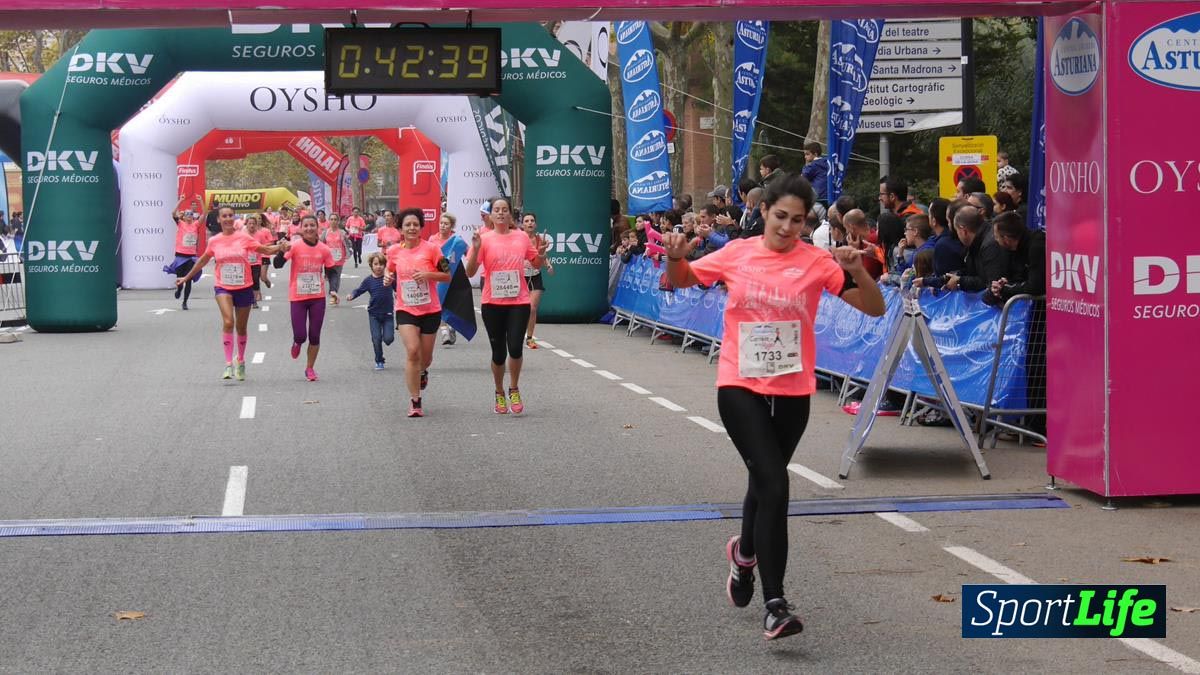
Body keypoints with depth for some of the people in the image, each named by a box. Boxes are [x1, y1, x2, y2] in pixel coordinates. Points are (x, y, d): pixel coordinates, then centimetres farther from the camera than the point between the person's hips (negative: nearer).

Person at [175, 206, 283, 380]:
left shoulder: (244, 238, -2)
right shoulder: (214, 242, 1)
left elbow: (265, 250, 1)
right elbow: (203, 260, 17)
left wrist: (280, 247, -19)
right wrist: (186, 278, 24)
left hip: (243, 288, 1)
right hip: (223, 288, -1)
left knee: (241, 327, 13)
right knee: (228, 322, -23)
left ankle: (241, 361, 35)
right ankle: (228, 364, -22)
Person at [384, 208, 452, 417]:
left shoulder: (431, 248, -7)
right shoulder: (394, 251, 1)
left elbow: (447, 276, -4)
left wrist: (428, 274, -20)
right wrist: (388, 278, -2)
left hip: (430, 310, 0)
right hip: (405, 310, 0)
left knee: (425, 357, 12)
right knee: (412, 351, -18)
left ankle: (423, 372, 52)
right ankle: (415, 402, -11)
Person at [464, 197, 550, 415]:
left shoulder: (522, 238, 6)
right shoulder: (484, 239, -2)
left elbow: (537, 264, 18)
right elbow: (470, 272, -9)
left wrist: (541, 254, -4)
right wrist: (476, 249, -22)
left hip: (518, 302, 1)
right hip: (493, 303, -1)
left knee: (515, 347, -11)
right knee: (498, 352, 6)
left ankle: (514, 390, 11)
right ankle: (499, 394, 26)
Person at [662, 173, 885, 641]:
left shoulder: (817, 262, -4)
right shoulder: (736, 254, -1)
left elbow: (875, 308, -5)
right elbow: (680, 281, 13)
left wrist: (856, 271, -23)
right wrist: (676, 258, -9)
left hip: (792, 392, 2)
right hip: (740, 387, -2)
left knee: (765, 481, 19)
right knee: (774, 484, -16)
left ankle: (745, 553, 52)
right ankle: (774, 605, -15)